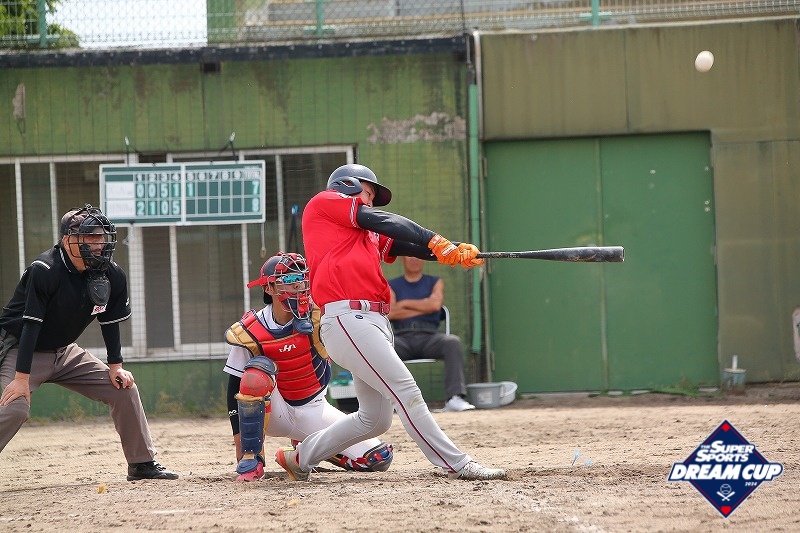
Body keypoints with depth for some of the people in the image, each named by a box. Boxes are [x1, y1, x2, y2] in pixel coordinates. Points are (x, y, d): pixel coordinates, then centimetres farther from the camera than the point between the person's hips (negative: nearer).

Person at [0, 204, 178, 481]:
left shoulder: (112, 275, -8)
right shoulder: (44, 271, -27)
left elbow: (110, 321, 6)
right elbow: (31, 325, -29)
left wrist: (115, 366, 1)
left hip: (64, 353, 7)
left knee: (124, 388, 1)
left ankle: (142, 463, 13)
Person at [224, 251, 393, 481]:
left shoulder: (318, 314, -14)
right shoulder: (249, 333, -15)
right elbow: (236, 387, -9)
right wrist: (240, 442, -13)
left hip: (313, 409, 2)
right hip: (274, 410, -2)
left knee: (379, 459, -11)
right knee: (258, 370, -36)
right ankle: (251, 461, -22)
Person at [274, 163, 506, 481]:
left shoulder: (371, 236, 29)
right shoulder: (324, 202, 9)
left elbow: (406, 245, 15)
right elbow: (382, 221, 0)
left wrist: (454, 254, -2)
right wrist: (435, 241, -1)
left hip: (376, 321, 9)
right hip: (347, 319, -9)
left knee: (375, 419, 12)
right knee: (405, 390, -15)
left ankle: (300, 457, 27)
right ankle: (457, 465, -17)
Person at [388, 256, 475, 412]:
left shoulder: (435, 282, 20)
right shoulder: (392, 286, 18)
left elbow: (435, 304, -2)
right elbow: (390, 313, -1)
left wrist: (405, 303, 5)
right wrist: (424, 309, 0)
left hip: (430, 336, 0)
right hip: (403, 338, 0)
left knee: (453, 342, -32)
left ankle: (454, 398, -42)